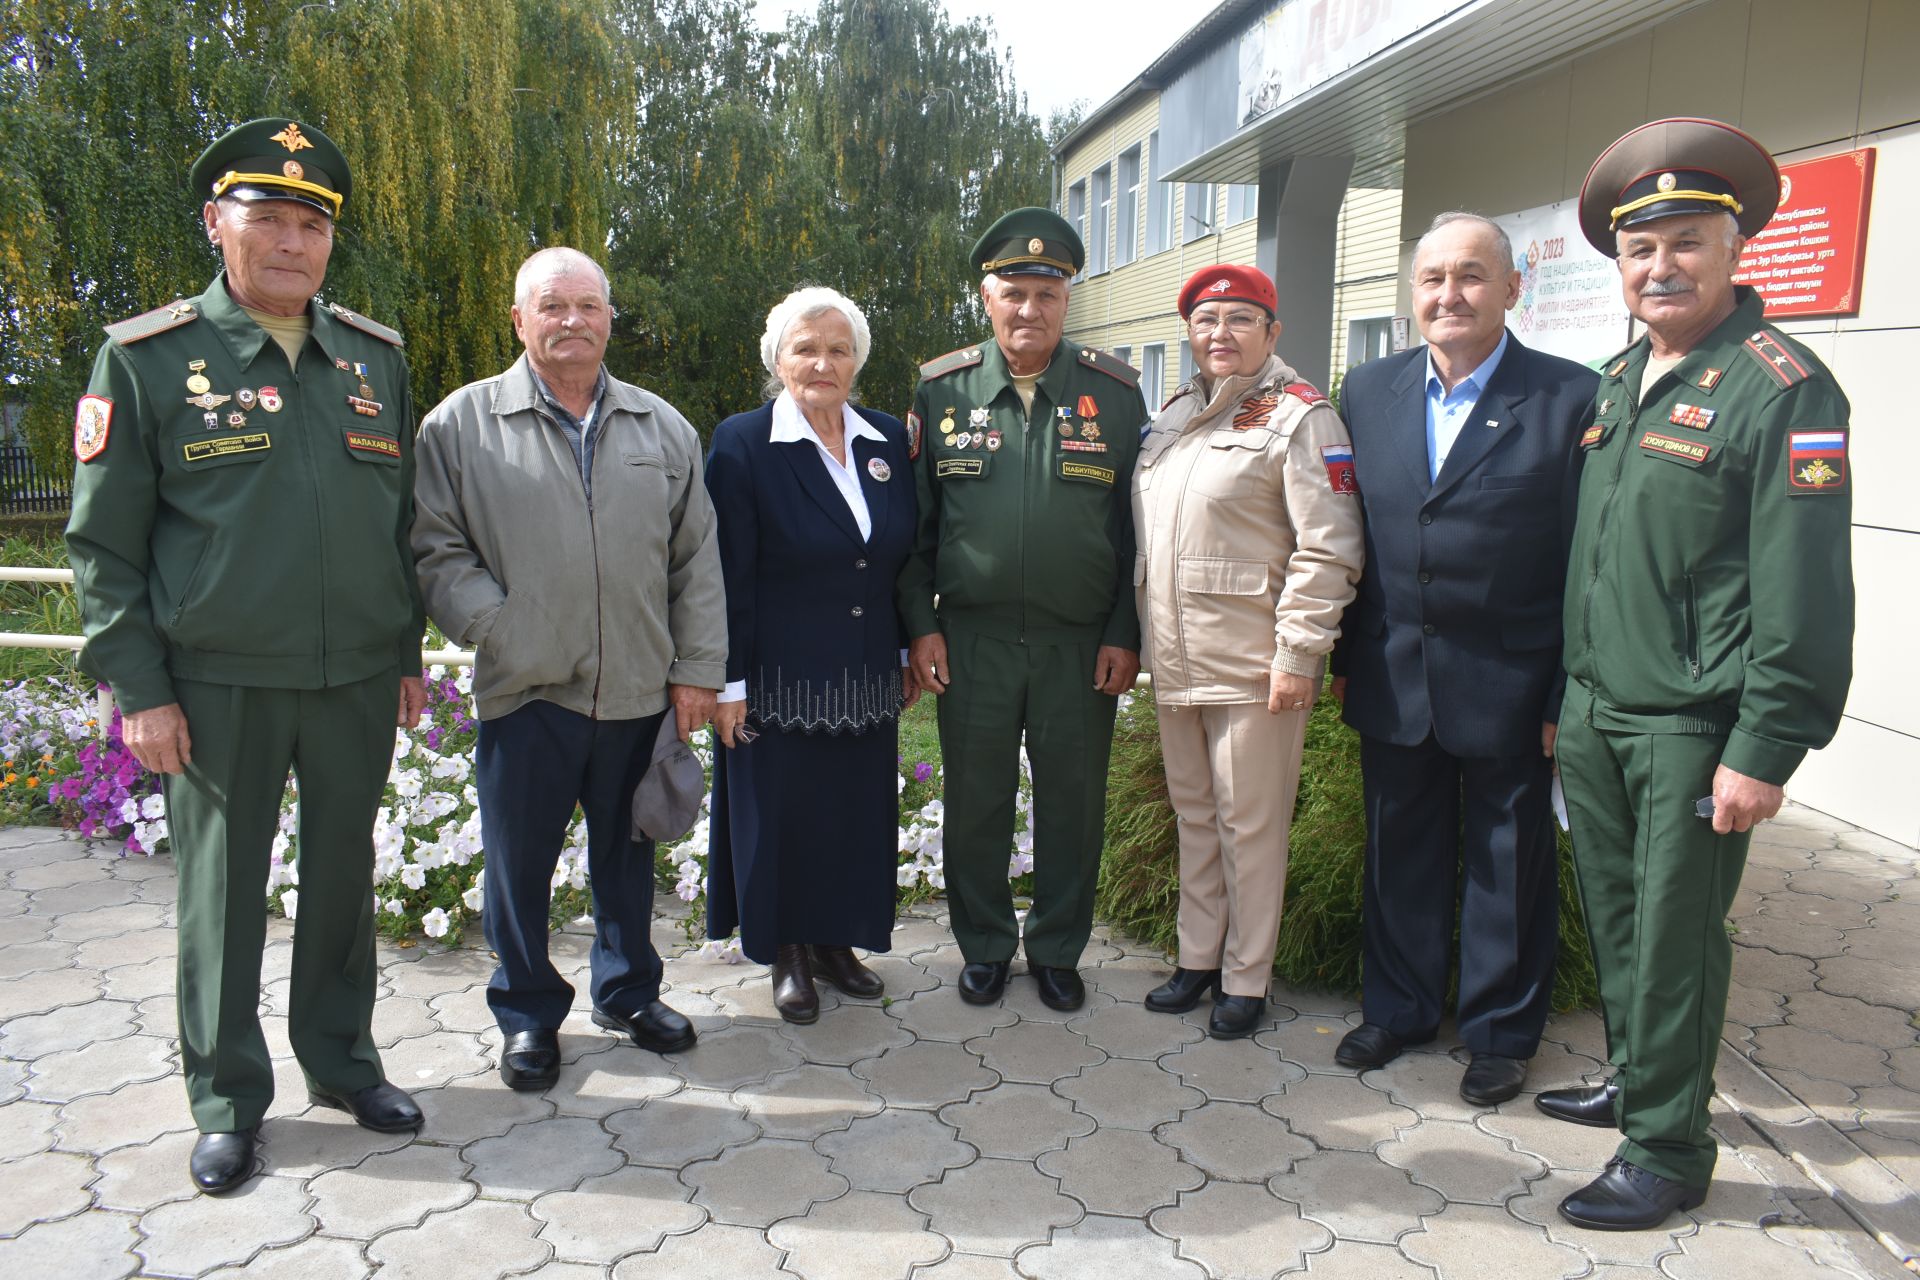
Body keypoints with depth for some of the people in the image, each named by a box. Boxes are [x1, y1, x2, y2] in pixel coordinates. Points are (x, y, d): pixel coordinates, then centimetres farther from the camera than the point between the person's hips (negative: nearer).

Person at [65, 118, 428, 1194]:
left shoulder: (377, 357, 7)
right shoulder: (146, 359, -3)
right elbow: (103, 541, -2)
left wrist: (408, 655, 10)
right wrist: (139, 689, -7)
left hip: (360, 680, 3)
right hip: (219, 688, -3)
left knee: (344, 874, 14)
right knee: (223, 892, 8)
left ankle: (342, 1060, 33)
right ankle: (228, 1096, 26)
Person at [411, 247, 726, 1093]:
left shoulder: (662, 429, 9)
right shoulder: (462, 425, 0)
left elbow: (696, 561, 8)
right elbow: (436, 550, -2)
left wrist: (697, 669, 3)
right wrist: (503, 635, -12)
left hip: (641, 691, 3)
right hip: (525, 695, -2)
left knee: (627, 855, 16)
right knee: (520, 864, 8)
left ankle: (628, 992, 36)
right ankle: (528, 1016, 28)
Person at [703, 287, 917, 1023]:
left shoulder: (888, 442, 5)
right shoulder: (743, 444, -8)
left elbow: (904, 557, 11)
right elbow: (728, 577, -10)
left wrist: (909, 652, 11)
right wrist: (729, 681, -11)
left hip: (867, 680, 4)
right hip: (780, 679, -4)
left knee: (859, 815, 13)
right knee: (781, 817, 8)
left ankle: (836, 941, 32)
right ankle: (788, 954, 27)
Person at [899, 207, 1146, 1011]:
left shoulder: (1115, 392, 1)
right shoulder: (941, 390, 2)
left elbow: (1138, 521, 2)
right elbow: (914, 520, 5)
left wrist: (1125, 635, -2)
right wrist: (920, 626, -1)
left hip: (1084, 643, 0)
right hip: (972, 639, 0)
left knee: (1073, 803, 10)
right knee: (976, 800, 11)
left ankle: (1057, 949, 30)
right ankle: (984, 946, 30)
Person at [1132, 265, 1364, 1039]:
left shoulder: (1298, 417, -7)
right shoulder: (1174, 417, 14)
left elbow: (1327, 547, -12)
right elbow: (1148, 534, 19)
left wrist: (1298, 653, -16)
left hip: (1253, 666, -6)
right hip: (1175, 663, 7)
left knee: (1250, 825, 3)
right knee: (1193, 815, 16)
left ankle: (1246, 979, 18)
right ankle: (1198, 956, 30)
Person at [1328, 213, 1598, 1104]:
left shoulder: (1571, 398, -8)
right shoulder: (1368, 391, 5)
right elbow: (1346, 536, 8)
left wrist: (1567, 697, -11)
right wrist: (1342, 659, 7)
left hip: (1509, 689, -3)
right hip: (1393, 685, 4)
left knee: (1509, 865, 12)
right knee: (1400, 855, 16)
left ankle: (1501, 1031, 31)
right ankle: (1398, 1007, 36)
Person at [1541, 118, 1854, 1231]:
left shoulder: (1783, 388, -12)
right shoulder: (1619, 380, 11)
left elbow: (1804, 591, -16)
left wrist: (1764, 752, -18)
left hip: (1693, 728, -7)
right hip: (1596, 713, 7)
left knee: (1674, 938, 4)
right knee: (1616, 920, 18)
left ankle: (1667, 1151, 20)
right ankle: (1636, 1082, 37)